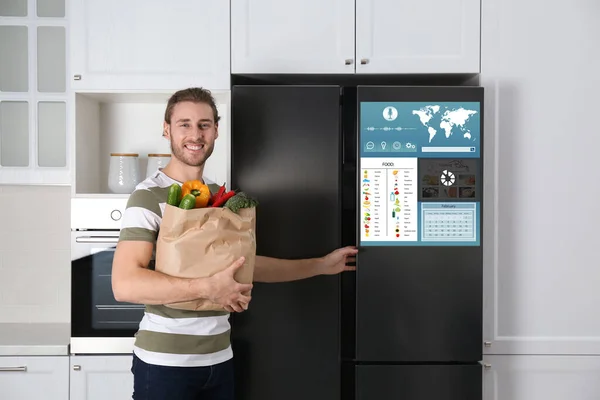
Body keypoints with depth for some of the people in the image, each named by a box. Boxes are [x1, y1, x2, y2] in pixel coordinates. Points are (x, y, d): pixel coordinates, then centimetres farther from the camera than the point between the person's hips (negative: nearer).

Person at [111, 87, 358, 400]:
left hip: (219, 357, 6)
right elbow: (124, 284, -23)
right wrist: (208, 287, -27)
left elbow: (245, 263, 15)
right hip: (165, 362, -6)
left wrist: (322, 265, 16)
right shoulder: (149, 196, -14)